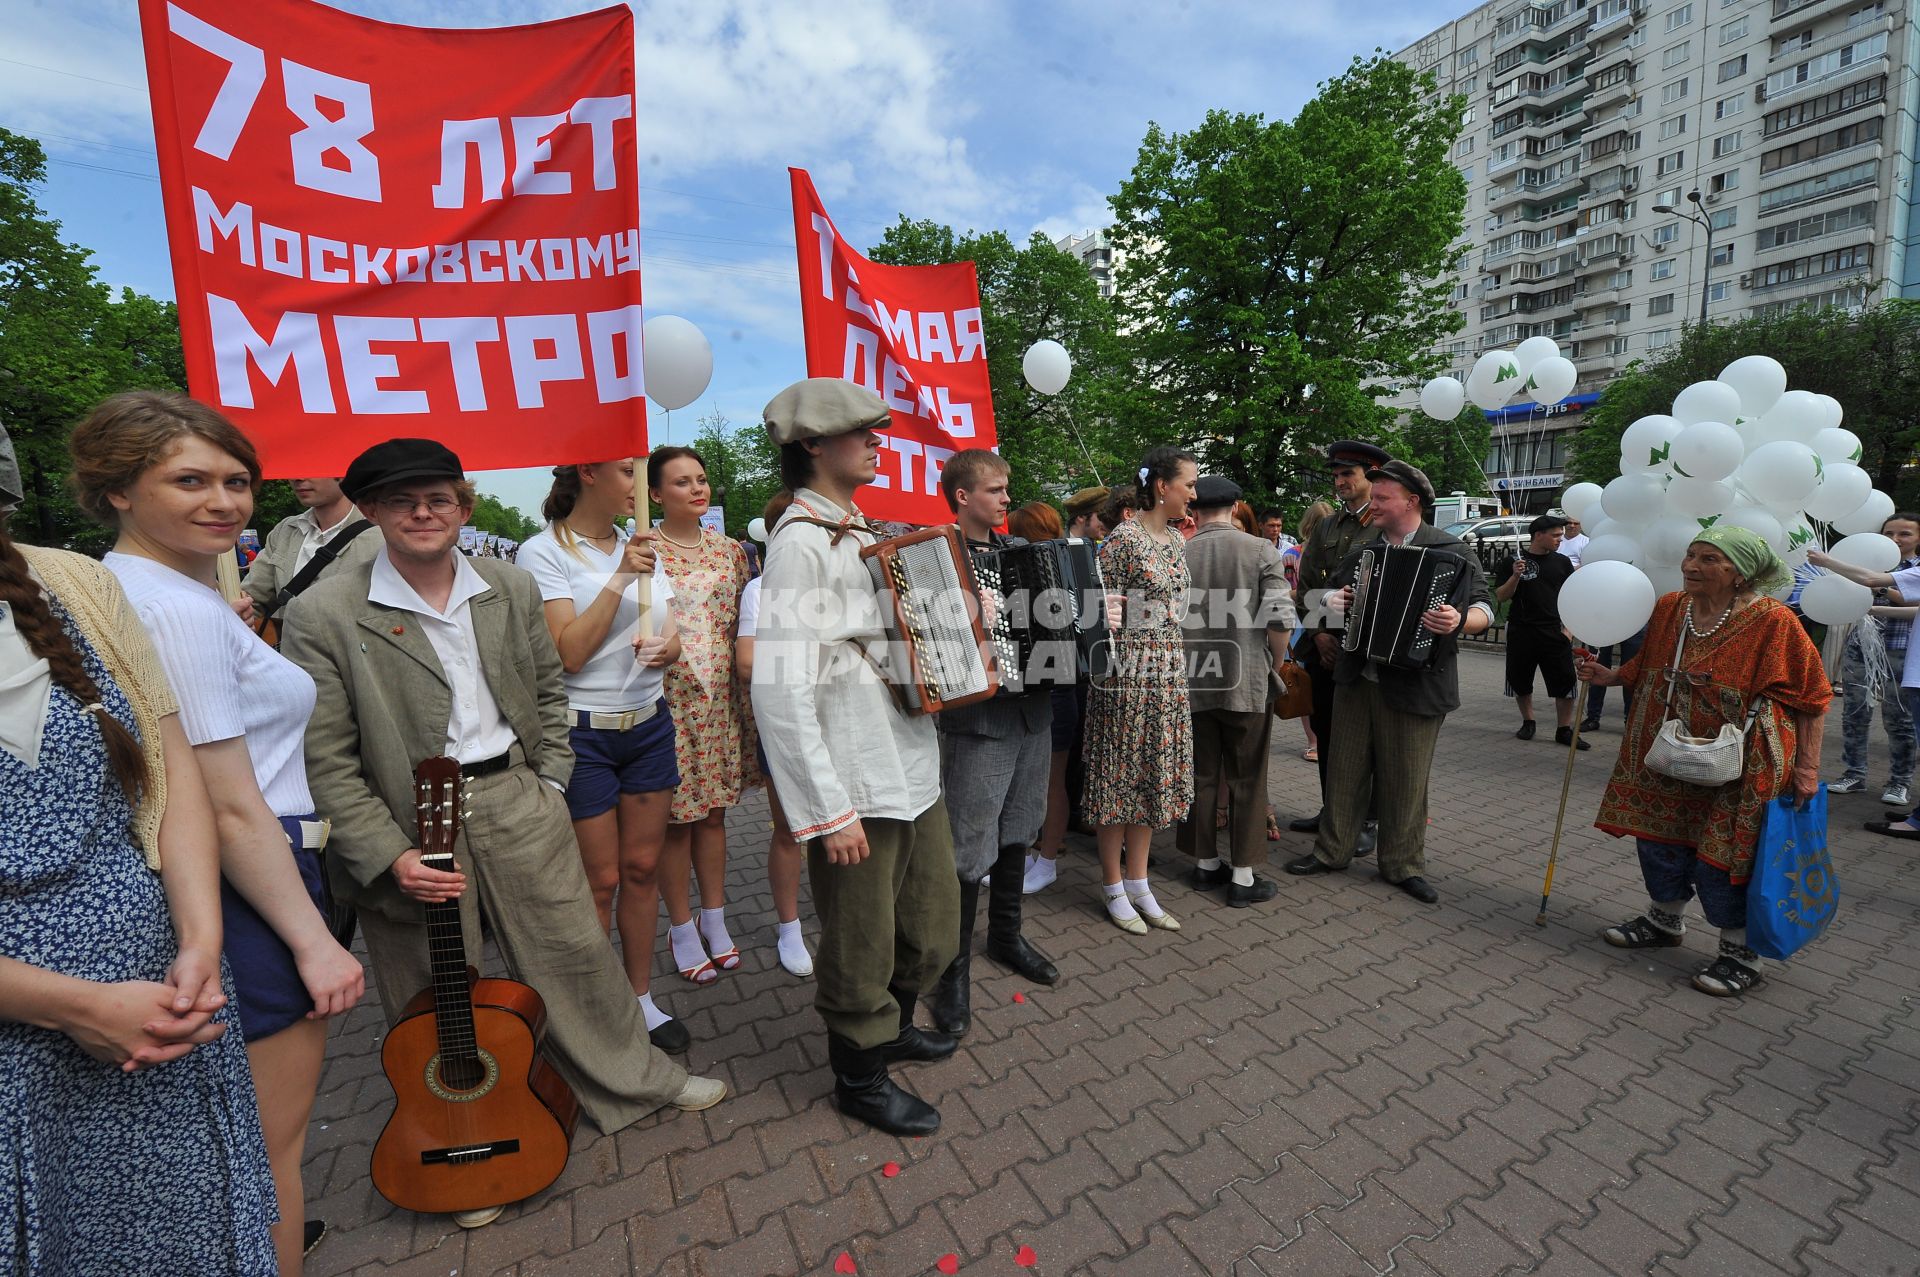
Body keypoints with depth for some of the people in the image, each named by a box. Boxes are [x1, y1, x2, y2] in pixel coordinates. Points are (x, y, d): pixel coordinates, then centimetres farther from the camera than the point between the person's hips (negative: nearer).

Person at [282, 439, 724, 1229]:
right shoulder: (324, 615, -11)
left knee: (576, 954, 15)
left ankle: (628, 1078, 39)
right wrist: (388, 856, -15)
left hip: (515, 801, 3)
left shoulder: (512, 589, 2)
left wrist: (550, 782, 5)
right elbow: (325, 758, -11)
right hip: (406, 824, -2)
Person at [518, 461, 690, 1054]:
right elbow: (568, 652, -18)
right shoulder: (544, 551, -8)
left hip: (649, 725, 5)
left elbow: (672, 636, 9)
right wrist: (620, 577, -22)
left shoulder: (641, 546, 9)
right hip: (583, 732, -5)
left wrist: (664, 645, -14)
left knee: (642, 869, 12)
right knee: (601, 880, 5)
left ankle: (642, 999, 28)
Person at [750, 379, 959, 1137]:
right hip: (858, 786, -9)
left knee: (932, 924, 23)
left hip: (912, 767, 9)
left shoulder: (864, 532, 12)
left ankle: (893, 1028, 48)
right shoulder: (801, 540, -16)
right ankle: (859, 1078, 37)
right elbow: (781, 689, -22)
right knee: (861, 946, 12)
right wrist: (831, 812, -22)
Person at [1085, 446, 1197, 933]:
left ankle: (1138, 883, 26)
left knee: (1153, 776, 13)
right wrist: (1108, 669, -15)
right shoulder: (1123, 538, -12)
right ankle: (1113, 887, 20)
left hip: (1169, 673, 8)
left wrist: (1178, 665, 16)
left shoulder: (1177, 539, 11)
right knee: (1119, 775, 4)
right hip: (1127, 671, -8)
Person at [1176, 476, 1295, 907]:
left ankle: (1205, 864, 26)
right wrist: (1273, 663, 6)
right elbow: (1280, 618, -11)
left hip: (1193, 683, 2)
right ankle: (1243, 877, 17)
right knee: (1246, 782, 9)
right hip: (1247, 683, -2)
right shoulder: (1261, 549, -6)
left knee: (1201, 777, 14)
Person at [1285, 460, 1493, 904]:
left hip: (1415, 684, -4)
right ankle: (1332, 851, 24)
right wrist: (1332, 601, -1)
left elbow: (1484, 608, -8)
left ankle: (1403, 865, 22)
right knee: (1345, 769, 11)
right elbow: (1334, 591, 23)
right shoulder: (1362, 551, 13)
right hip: (1356, 680, 5)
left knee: (1405, 780, 6)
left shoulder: (1450, 551, -3)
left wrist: (1457, 621, -30)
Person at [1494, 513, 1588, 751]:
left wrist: (1568, 627, -2)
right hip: (1521, 632, -1)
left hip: (1555, 633, 1)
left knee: (1565, 682, -2)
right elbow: (1501, 597, 0)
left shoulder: (1562, 562, 8)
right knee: (1520, 681, 8)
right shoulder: (1514, 561, 1)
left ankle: (1564, 730, 8)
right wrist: (1515, 576, -16)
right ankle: (1528, 722, 26)